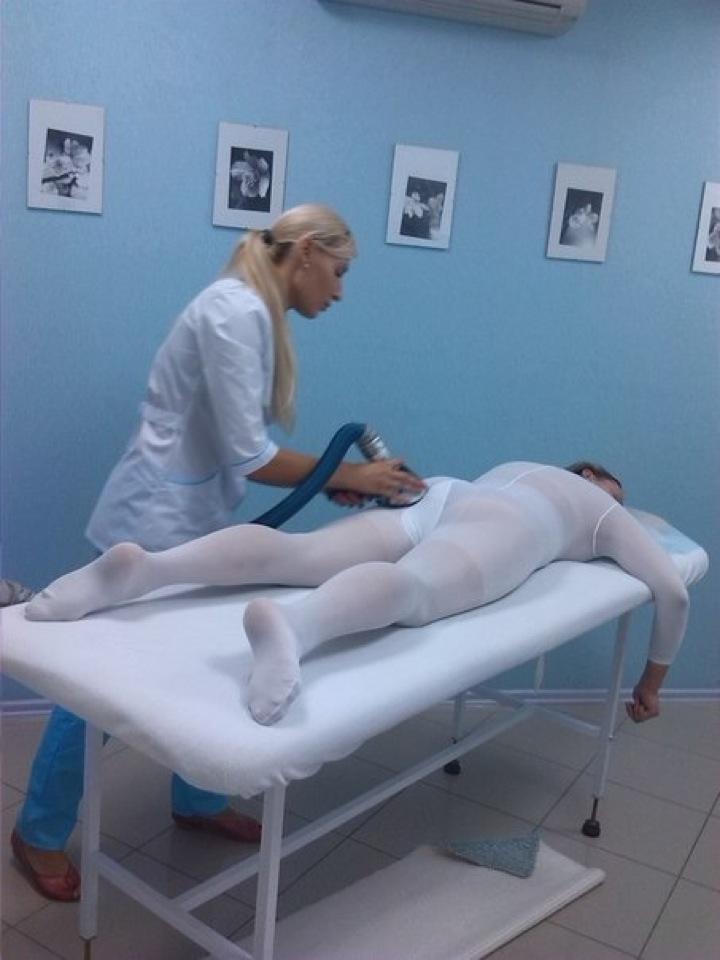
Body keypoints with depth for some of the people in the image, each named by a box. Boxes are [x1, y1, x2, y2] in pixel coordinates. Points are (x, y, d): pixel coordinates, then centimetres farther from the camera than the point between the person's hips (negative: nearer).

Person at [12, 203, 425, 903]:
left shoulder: (255, 314, 10)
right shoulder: (236, 310, -21)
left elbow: (239, 449, 9)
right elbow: (248, 456, -23)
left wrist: (333, 479, 1)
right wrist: (348, 474, -13)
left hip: (194, 523, 10)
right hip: (152, 525, -10)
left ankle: (197, 802, 38)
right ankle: (39, 834, 26)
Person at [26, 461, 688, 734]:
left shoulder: (518, 468, 46)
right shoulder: (609, 515, 33)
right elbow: (673, 591, 28)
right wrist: (651, 683, 39)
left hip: (440, 496, 5)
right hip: (505, 524, -5)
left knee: (300, 553, -17)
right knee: (412, 590, -35)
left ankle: (145, 567, -38)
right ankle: (292, 625, -68)